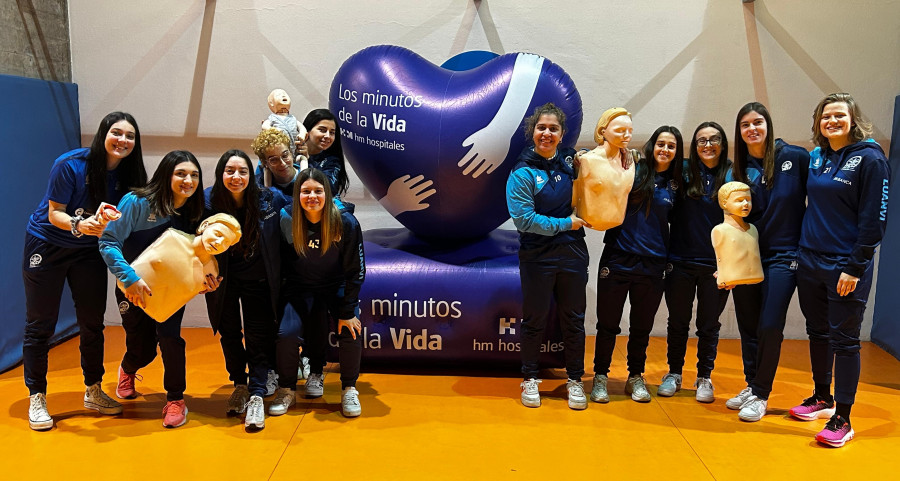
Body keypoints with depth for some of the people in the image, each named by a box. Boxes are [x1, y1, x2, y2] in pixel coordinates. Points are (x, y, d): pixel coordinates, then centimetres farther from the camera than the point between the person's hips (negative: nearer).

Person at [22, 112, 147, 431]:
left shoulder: (128, 174, -8)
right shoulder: (70, 165, -21)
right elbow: (54, 213, -17)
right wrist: (79, 225, -36)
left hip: (89, 251, 4)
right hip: (47, 245, -4)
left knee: (93, 323, 5)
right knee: (40, 325, 0)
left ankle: (93, 392, 21)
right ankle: (36, 398, 14)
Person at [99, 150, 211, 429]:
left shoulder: (194, 212, -9)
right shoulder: (137, 203, -21)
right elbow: (108, 242, -23)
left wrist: (206, 278, -22)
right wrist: (130, 278, -34)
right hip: (133, 288, -2)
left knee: (169, 337, -18)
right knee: (143, 350, 7)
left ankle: (175, 400, 4)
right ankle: (127, 370, 47)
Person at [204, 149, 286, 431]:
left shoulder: (269, 201, -14)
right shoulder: (208, 202, -15)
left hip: (257, 278, -1)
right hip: (223, 279, 1)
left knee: (258, 336, -4)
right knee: (229, 334, 11)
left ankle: (256, 396, 1)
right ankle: (240, 385, 29)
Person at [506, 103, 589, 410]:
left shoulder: (571, 161, 4)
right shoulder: (523, 173, -10)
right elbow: (524, 219, -16)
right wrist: (565, 224, -13)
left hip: (572, 255, 4)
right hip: (537, 257, -4)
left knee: (573, 319, 11)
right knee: (535, 319, 8)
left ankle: (575, 380, 25)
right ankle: (530, 379, 24)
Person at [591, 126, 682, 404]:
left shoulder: (676, 185, 7)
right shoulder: (632, 171, -3)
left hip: (653, 265, 3)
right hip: (618, 258, -3)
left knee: (642, 326, 13)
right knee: (608, 323, 5)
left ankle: (635, 378, 29)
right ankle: (600, 377, 20)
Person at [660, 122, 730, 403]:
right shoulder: (684, 172, 0)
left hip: (715, 264, -1)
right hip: (680, 262, 1)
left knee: (709, 326, 10)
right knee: (678, 322, 12)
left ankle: (704, 379, 25)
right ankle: (674, 374, 27)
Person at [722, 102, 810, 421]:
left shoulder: (795, 157, -7)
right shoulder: (738, 171, 4)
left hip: (782, 256, -4)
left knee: (769, 327, -7)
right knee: (748, 327, 10)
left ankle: (761, 395, 10)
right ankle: (751, 386, 26)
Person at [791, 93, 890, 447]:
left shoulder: (870, 159, -9)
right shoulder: (817, 158, 9)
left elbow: (874, 219, -13)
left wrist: (855, 267, -16)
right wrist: (801, 251, 11)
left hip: (845, 268, -6)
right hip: (810, 262, 6)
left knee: (844, 340, 0)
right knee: (818, 333, 15)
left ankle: (842, 420, 8)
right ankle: (822, 399, 31)